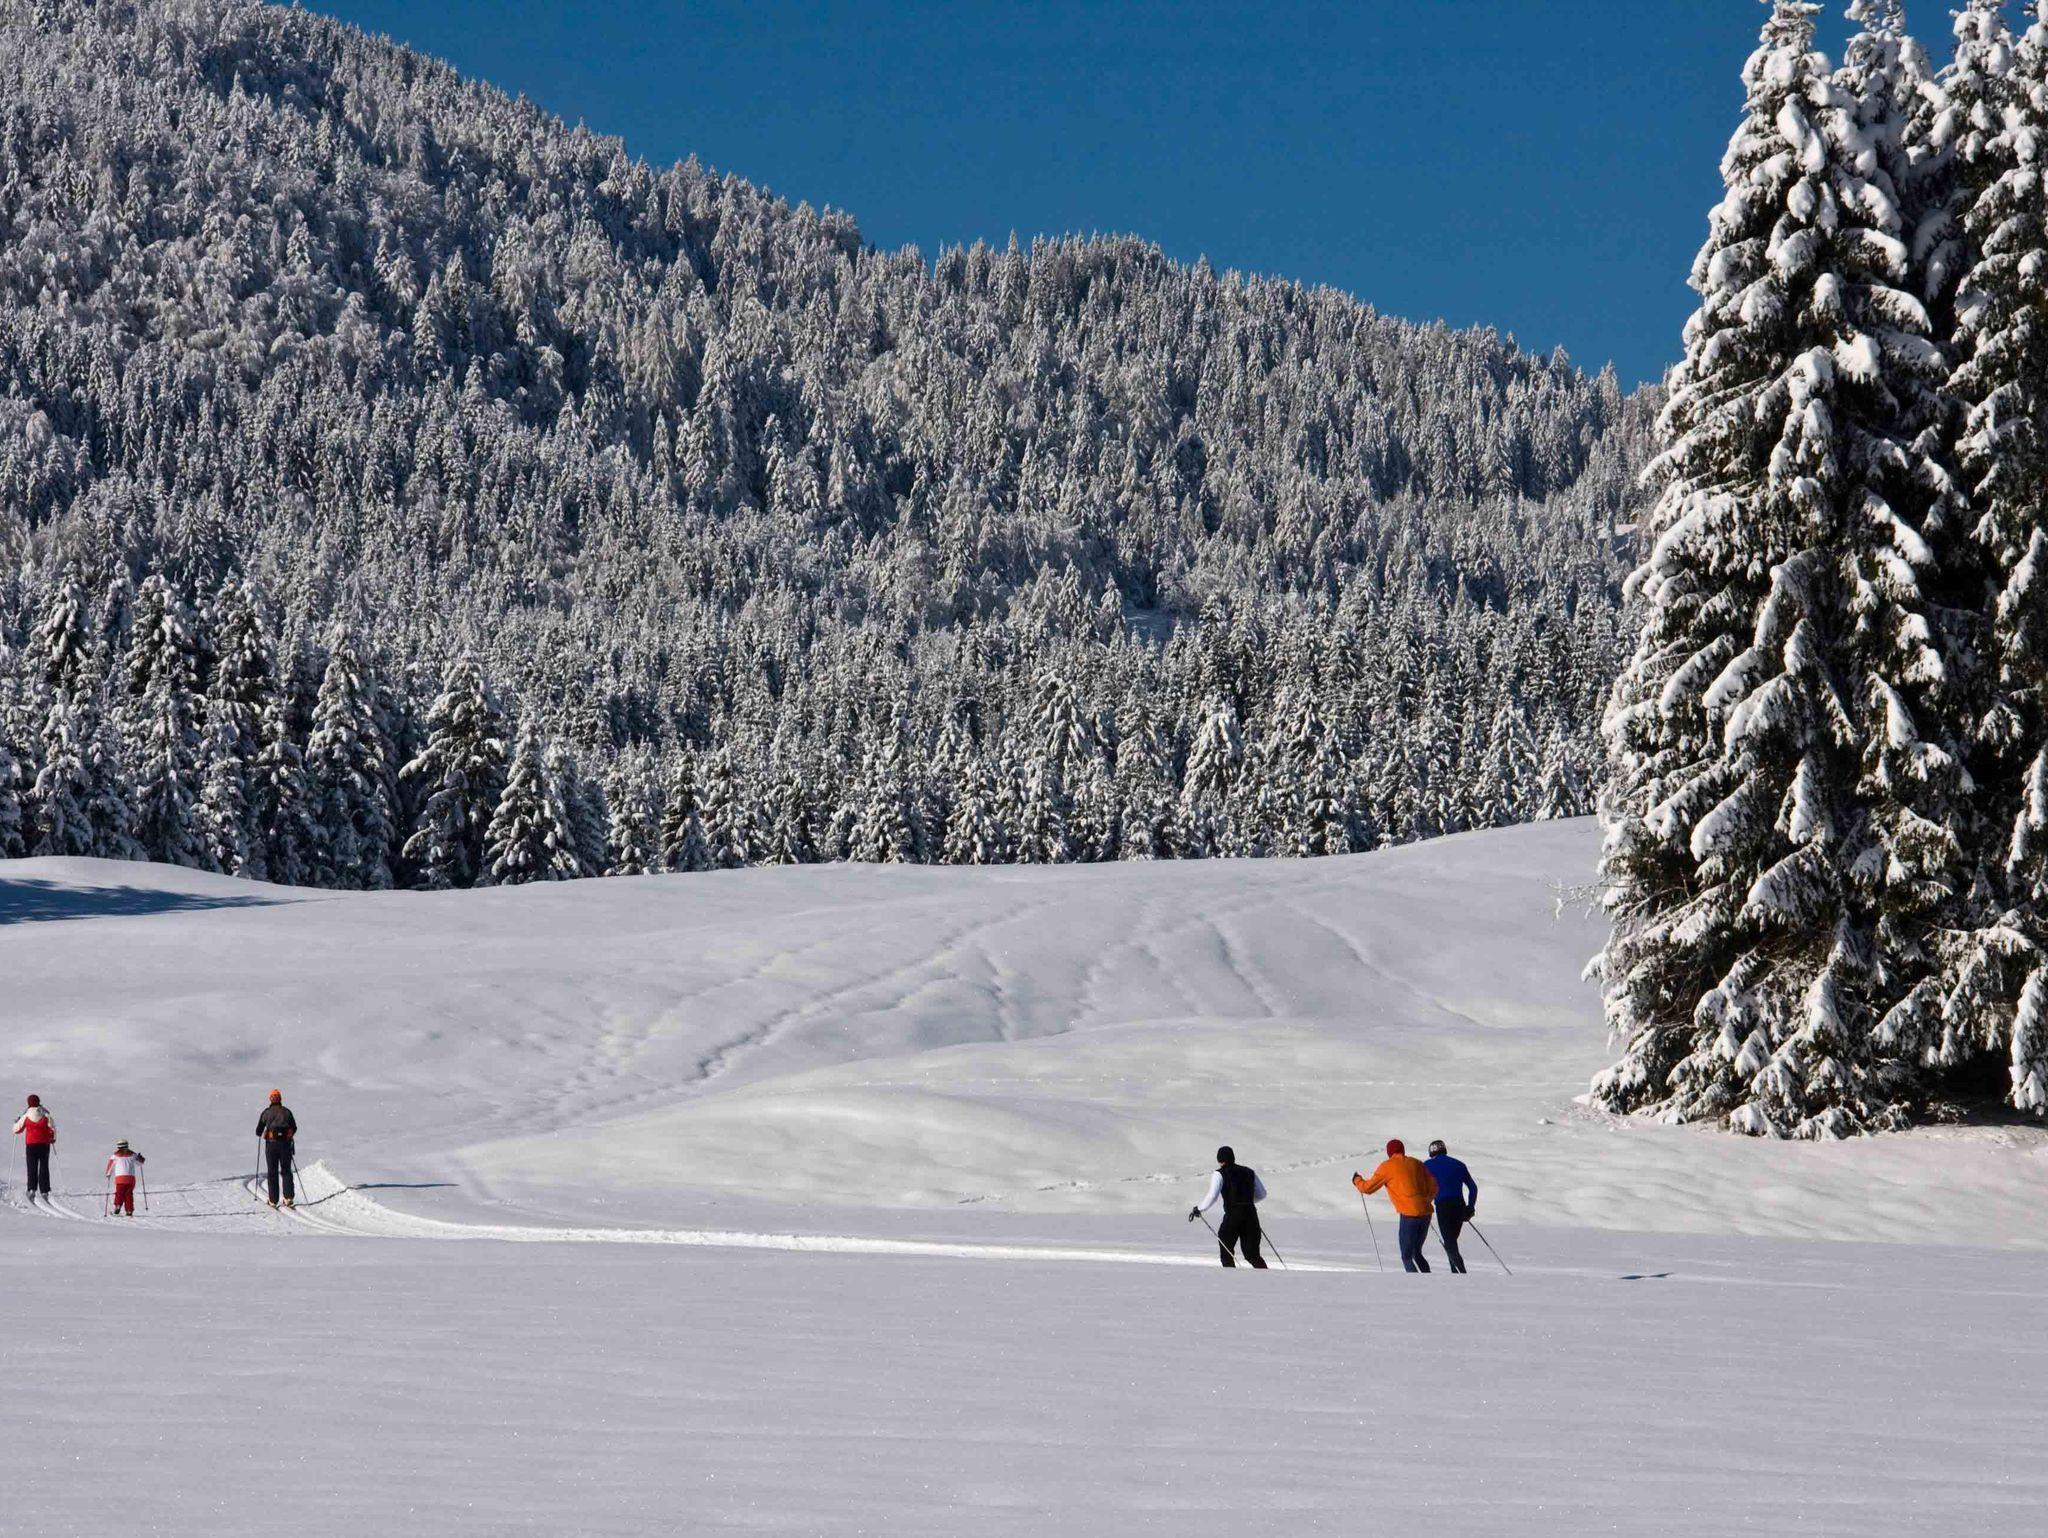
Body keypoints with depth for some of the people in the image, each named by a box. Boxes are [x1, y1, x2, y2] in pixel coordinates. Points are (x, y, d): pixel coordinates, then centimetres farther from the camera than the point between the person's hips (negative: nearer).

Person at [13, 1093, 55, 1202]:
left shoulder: (26, 1116, -4)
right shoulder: (46, 1115, -4)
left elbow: (17, 1130, 5)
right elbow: (53, 1128, -5)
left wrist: (16, 1122, 27)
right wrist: (53, 1138, 14)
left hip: (31, 1144, -1)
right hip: (44, 1144, 1)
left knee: (32, 1167, 3)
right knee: (44, 1167, 8)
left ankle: (32, 1189, -14)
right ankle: (44, 1191, 5)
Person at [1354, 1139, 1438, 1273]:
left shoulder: (1387, 1166, 2)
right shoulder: (1417, 1164, 15)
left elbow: (1368, 1188, 7)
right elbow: (1433, 1187, 16)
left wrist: (1357, 1180, 28)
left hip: (1409, 1215, -6)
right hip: (1425, 1214, 6)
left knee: (1406, 1257, 1)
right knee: (1417, 1254, 21)